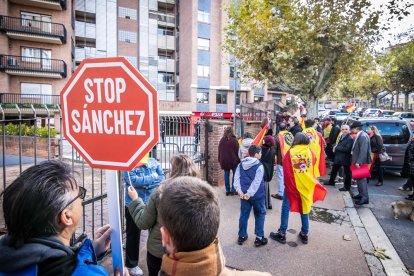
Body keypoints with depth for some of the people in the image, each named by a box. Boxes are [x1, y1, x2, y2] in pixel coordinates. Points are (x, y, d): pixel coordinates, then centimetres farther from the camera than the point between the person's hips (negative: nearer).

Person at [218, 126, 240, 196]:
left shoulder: (222, 140, 4)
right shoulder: (234, 140, -10)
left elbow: (219, 151, 9)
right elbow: (237, 151, -10)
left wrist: (220, 160, 16)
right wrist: (238, 160, -2)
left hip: (224, 160, 4)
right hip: (233, 160, -4)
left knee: (226, 174, 10)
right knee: (235, 174, 9)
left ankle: (227, 190, 14)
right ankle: (233, 190, 10)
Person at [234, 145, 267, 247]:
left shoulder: (241, 164, 4)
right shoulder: (259, 166, -14)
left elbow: (236, 179, -2)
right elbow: (256, 183, -20)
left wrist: (240, 191, -7)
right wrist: (249, 194, -18)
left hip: (243, 194, 5)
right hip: (257, 195, -5)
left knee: (243, 215, 14)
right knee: (260, 215, 11)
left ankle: (241, 236, 23)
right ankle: (259, 238, 15)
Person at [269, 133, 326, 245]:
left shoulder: (290, 152, -10)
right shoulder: (310, 152, -4)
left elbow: (286, 170, -7)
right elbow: (313, 169, 4)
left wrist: (287, 183, 4)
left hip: (292, 185, -2)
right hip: (306, 185, 3)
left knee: (285, 209, 7)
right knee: (305, 208, 16)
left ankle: (282, 234, 13)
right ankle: (304, 234, 24)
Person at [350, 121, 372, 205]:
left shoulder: (363, 136, -19)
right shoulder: (359, 135, 12)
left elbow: (363, 150, -25)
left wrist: (358, 162, -27)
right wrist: (355, 160, 16)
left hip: (361, 162, -10)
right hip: (358, 161, 10)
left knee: (361, 178, -6)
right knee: (359, 178, 18)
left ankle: (365, 197, 0)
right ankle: (361, 194, 30)